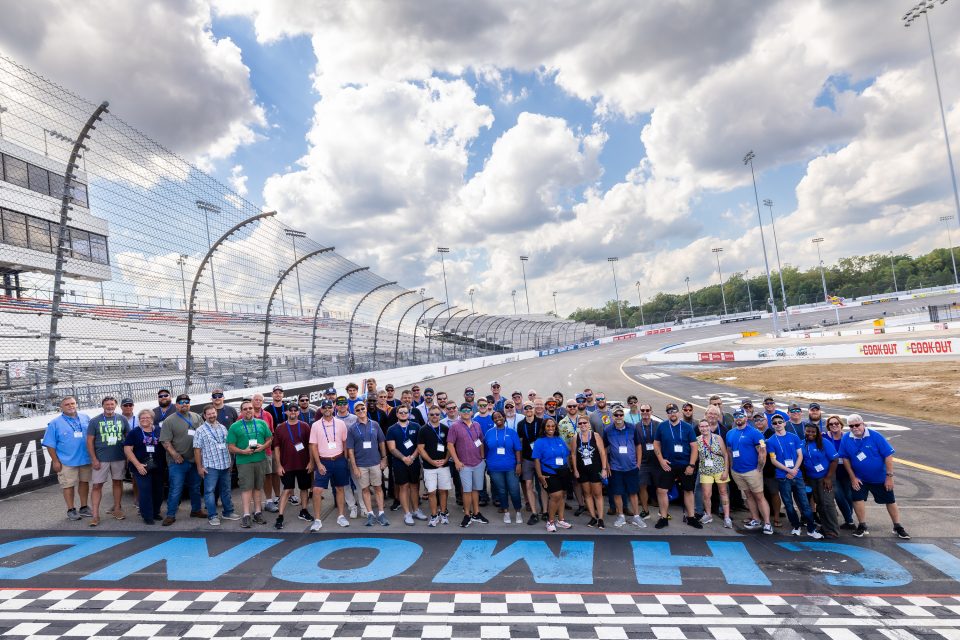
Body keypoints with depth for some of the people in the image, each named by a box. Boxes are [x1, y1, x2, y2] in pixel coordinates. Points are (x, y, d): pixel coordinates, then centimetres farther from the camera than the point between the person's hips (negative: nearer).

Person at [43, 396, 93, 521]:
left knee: (84, 482, 12)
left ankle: (84, 507, 24)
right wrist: (55, 461, -8)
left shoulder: (85, 418, 7)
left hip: (86, 459, 4)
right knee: (69, 485, 1)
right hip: (67, 462, -3)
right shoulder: (55, 423, -2)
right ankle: (71, 510, 14)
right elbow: (50, 444, -3)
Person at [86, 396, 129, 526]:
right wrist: (94, 459, -8)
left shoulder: (122, 419, 3)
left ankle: (117, 509, 23)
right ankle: (96, 515, 5)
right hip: (100, 459, -2)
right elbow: (89, 441, -1)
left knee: (117, 482, 11)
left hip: (119, 458, 2)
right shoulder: (95, 421, -1)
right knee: (97, 485, -1)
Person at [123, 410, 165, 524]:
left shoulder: (159, 431, 8)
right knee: (145, 492, -5)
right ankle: (147, 516, 5)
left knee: (158, 491, 8)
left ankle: (156, 513, 24)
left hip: (158, 468, 3)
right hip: (142, 468, -3)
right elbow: (127, 450, -4)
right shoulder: (133, 432, 1)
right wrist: (138, 465, -14)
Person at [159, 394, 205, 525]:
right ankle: (171, 515, 7)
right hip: (178, 461, -4)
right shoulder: (169, 421, -4)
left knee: (195, 487, 15)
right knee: (176, 489, -3)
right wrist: (175, 455, -16)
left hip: (195, 460, 4)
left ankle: (196, 510, 28)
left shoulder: (197, 417, 9)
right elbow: (165, 441, -9)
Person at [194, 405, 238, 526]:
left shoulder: (223, 428, 11)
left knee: (226, 490, 13)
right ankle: (212, 516, 7)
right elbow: (197, 450, -6)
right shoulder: (200, 431, -3)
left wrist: (231, 461, 14)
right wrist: (199, 467, -10)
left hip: (225, 465, 5)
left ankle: (228, 512, 23)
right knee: (210, 491, -1)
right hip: (210, 466, -5)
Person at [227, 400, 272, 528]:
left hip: (260, 460, 3)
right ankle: (246, 515, -2)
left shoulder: (262, 423, 10)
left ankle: (257, 512, 16)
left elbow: (269, 439, 13)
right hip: (244, 461, -2)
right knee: (246, 488, -5)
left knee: (257, 487, 9)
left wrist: (263, 446, -8)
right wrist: (243, 451, -17)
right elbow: (231, 447, 0)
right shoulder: (235, 426, 3)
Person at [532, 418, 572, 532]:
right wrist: (540, 475, -16)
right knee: (556, 496, -12)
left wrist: (568, 468, 10)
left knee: (560, 496, 13)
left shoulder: (560, 440, 7)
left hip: (563, 473, 5)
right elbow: (536, 459, -11)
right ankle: (550, 521, 5)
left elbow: (567, 455, 14)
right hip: (549, 474, -5)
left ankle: (560, 520, 28)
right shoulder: (539, 442, -7)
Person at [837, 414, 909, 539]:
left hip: (880, 477, -1)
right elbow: (845, 459, -2)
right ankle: (862, 526, 14)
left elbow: (888, 456, -15)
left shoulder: (875, 436, -19)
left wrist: (889, 476, -16)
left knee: (890, 501, 10)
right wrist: (853, 477, -4)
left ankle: (898, 527, 27)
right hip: (859, 478, 1)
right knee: (857, 499, -3)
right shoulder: (846, 439, -12)